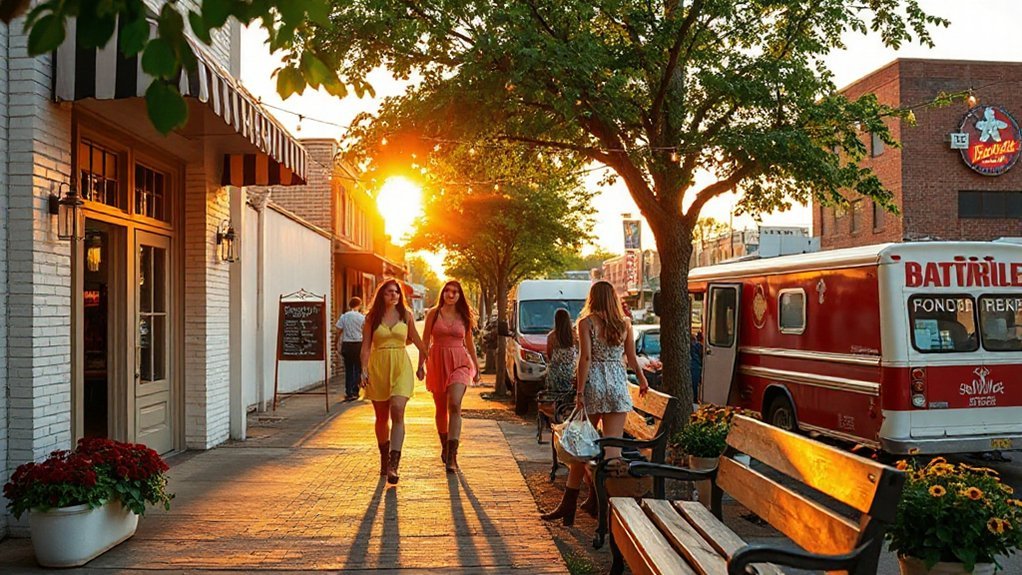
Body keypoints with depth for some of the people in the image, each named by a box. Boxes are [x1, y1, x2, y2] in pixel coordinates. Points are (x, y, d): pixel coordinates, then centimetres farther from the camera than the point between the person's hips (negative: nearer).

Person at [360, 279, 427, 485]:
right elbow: (366, 346, 3)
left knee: (397, 411, -18)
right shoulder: (372, 317, 5)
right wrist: (364, 370, -7)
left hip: (401, 366, -1)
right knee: (381, 416, 10)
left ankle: (393, 465, -21)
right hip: (378, 367, 1)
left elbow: (415, 339, 19)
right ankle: (384, 459, 29)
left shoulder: (406, 315, 6)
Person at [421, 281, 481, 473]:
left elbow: (469, 343, 15)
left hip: (459, 362, -1)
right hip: (437, 361, 1)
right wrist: (421, 364, 0)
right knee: (441, 408, 11)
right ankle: (444, 447, 32)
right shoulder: (433, 313, 4)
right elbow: (425, 340, 6)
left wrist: (476, 367, 18)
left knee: (454, 405, -18)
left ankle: (451, 455, -19)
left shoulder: (464, 316, 7)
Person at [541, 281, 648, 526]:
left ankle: (569, 504, 8)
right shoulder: (625, 323, 7)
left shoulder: (586, 322, -3)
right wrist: (642, 380, 30)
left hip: (594, 383, -2)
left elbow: (585, 357, -10)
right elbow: (632, 358, 13)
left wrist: (580, 391, -9)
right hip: (619, 384, 2)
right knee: (613, 445, 3)